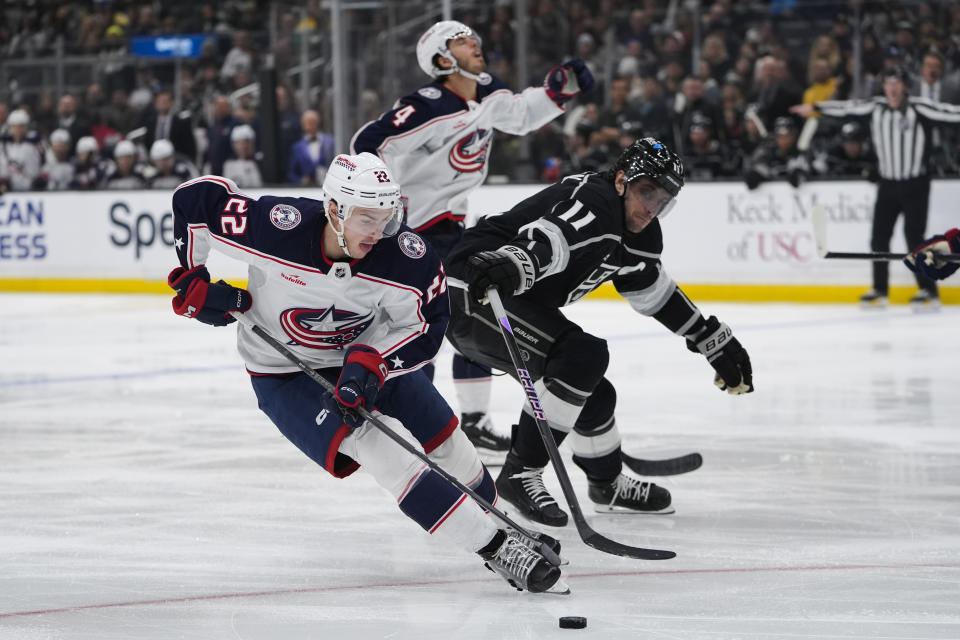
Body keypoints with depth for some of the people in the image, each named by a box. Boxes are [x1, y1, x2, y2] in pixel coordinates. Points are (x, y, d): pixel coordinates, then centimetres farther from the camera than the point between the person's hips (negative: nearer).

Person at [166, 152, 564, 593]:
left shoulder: (406, 256, -24)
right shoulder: (276, 229, -31)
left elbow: (423, 325, -13)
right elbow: (195, 197, -19)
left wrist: (370, 363, -29)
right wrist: (192, 282, -15)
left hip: (368, 359, 4)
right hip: (284, 375, -4)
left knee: (446, 444, 8)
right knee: (384, 449, -23)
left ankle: (496, 520, 39)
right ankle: (494, 548, -20)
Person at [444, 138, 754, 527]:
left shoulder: (638, 233, 11)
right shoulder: (592, 203, -21)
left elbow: (652, 291, 26)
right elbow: (549, 240, -40)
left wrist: (716, 342, 27)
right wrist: (514, 265, -62)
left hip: (514, 300, 11)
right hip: (475, 294, -11)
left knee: (594, 395, 15)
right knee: (583, 354, -27)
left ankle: (608, 484, 41)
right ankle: (520, 473, -21)